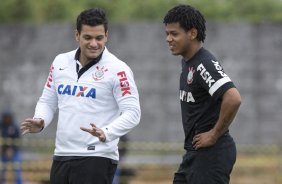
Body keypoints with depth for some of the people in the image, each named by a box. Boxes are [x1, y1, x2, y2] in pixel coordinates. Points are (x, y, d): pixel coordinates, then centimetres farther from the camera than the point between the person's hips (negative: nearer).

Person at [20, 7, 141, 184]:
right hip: (61, 156, 6)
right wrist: (40, 122, -3)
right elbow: (47, 101, 19)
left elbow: (132, 113, -12)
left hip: (97, 158, -6)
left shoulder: (118, 69, -8)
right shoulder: (60, 62, 10)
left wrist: (106, 133, -28)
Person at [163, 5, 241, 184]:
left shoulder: (206, 64, -18)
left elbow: (233, 99, -32)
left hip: (212, 153, -10)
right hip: (194, 152, 10)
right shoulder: (187, 62, 12)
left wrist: (215, 135, -22)